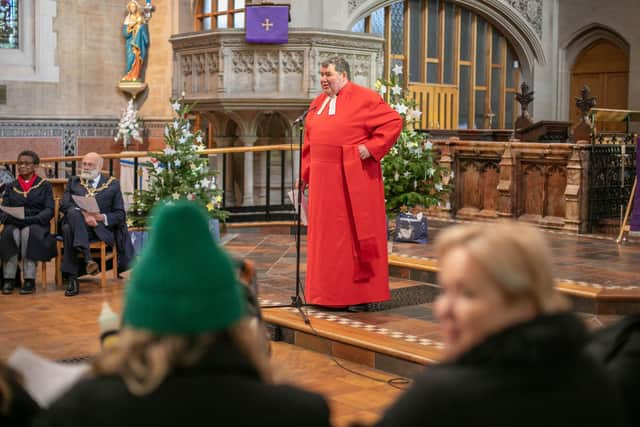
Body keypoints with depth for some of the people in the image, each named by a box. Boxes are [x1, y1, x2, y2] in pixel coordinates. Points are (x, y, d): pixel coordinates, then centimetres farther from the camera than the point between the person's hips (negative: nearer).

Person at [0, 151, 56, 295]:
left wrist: (31, 219, -17)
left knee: (28, 232, -36)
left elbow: (49, 210, 0)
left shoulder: (44, 185, 12)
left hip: (37, 224, -2)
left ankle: (29, 279, -36)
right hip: (14, 224, 2)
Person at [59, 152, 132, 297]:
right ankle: (86, 256, -45)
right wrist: (83, 214, -15)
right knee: (73, 213, -35)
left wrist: (102, 217, -11)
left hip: (101, 228, -2)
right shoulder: (73, 181, 21)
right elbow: (64, 205, 4)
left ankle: (73, 279, -38)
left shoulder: (112, 184, 16)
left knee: (69, 230, -35)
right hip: (77, 224, 2)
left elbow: (119, 214, 9)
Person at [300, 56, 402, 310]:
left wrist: (371, 147, -16)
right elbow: (310, 143, 18)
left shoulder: (363, 99, -6)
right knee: (327, 235, 9)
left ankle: (362, 294, 6)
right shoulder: (318, 103, 15)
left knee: (356, 233, -1)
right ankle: (329, 293, 17)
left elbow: (393, 121, -10)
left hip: (354, 179, -7)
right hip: (325, 180, 7)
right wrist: (306, 174, 12)